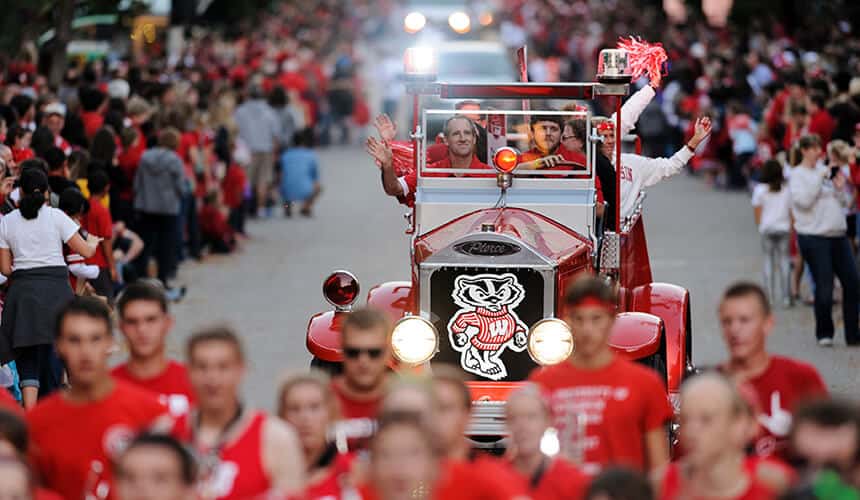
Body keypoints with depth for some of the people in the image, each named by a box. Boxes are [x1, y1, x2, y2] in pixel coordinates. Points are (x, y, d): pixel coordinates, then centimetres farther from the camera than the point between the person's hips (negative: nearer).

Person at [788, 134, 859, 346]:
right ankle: (824, 334, 11)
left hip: (838, 236, 6)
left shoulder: (825, 170, 15)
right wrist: (819, 178, -14)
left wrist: (840, 188, -1)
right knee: (824, 288, -4)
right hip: (814, 238, -6)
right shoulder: (797, 175, -2)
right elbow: (803, 200, -18)